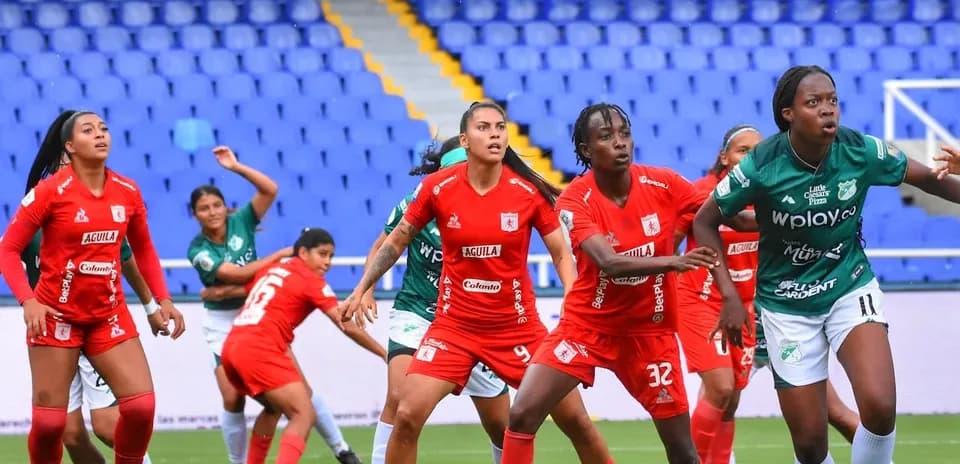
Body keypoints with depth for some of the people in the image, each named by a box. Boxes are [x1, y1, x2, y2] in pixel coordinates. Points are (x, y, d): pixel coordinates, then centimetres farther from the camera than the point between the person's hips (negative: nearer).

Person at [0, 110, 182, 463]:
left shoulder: (128, 192, 2)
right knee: (50, 421, -4)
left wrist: (162, 299, 7)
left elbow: (143, 250, 17)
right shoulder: (50, 191, -11)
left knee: (141, 405, -10)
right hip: (57, 315, -4)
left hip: (110, 315, 4)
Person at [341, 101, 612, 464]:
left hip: (517, 327, 0)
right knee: (407, 417, -13)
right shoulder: (438, 187, -8)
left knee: (574, 419, 0)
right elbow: (396, 243, 7)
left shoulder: (530, 191, -9)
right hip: (453, 326, 0)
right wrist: (360, 291, 3)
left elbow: (561, 254, 0)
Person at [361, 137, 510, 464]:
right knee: (399, 398, -26)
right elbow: (382, 249, 6)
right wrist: (366, 290, -6)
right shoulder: (416, 206, -8)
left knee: (500, 423, 5)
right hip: (417, 315, -2)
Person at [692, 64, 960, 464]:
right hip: (787, 306, -1)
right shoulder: (762, 166, -19)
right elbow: (705, 222, -6)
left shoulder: (862, 152, -14)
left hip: (850, 287, 1)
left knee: (880, 406, -23)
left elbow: (925, 177, 1)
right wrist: (729, 295, -13)